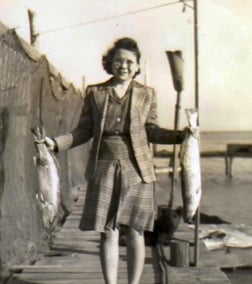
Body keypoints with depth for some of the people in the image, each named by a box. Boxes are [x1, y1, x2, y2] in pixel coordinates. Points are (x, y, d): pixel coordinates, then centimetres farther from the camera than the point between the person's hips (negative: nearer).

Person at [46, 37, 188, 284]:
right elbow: (84, 131, 8)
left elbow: (151, 131, 7)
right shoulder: (94, 93, 7)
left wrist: (180, 135, -8)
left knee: (135, 231, 4)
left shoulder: (146, 94, 7)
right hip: (104, 168, 0)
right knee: (107, 232, 3)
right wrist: (56, 143, -5)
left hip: (136, 169, 0)